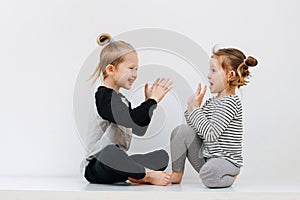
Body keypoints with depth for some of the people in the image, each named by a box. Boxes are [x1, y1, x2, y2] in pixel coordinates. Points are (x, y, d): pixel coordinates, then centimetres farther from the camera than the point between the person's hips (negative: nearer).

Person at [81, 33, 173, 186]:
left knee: (162, 156, -2)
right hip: (95, 167, -9)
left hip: (118, 164, 9)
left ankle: (136, 176, -25)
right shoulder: (103, 96, -12)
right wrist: (153, 100, -15)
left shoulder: (120, 99, 19)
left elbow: (139, 130, 21)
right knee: (110, 152, -43)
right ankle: (148, 175, -29)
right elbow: (132, 120, -27)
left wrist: (148, 101, 13)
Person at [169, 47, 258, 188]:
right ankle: (176, 175, 2)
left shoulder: (231, 102, -16)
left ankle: (228, 176, -1)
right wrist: (192, 107, -3)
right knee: (181, 131, -4)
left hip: (226, 160, -8)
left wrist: (195, 109, -17)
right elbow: (197, 131, 8)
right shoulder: (211, 102, 11)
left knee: (208, 174, -37)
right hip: (206, 157, 8)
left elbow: (210, 134, -25)